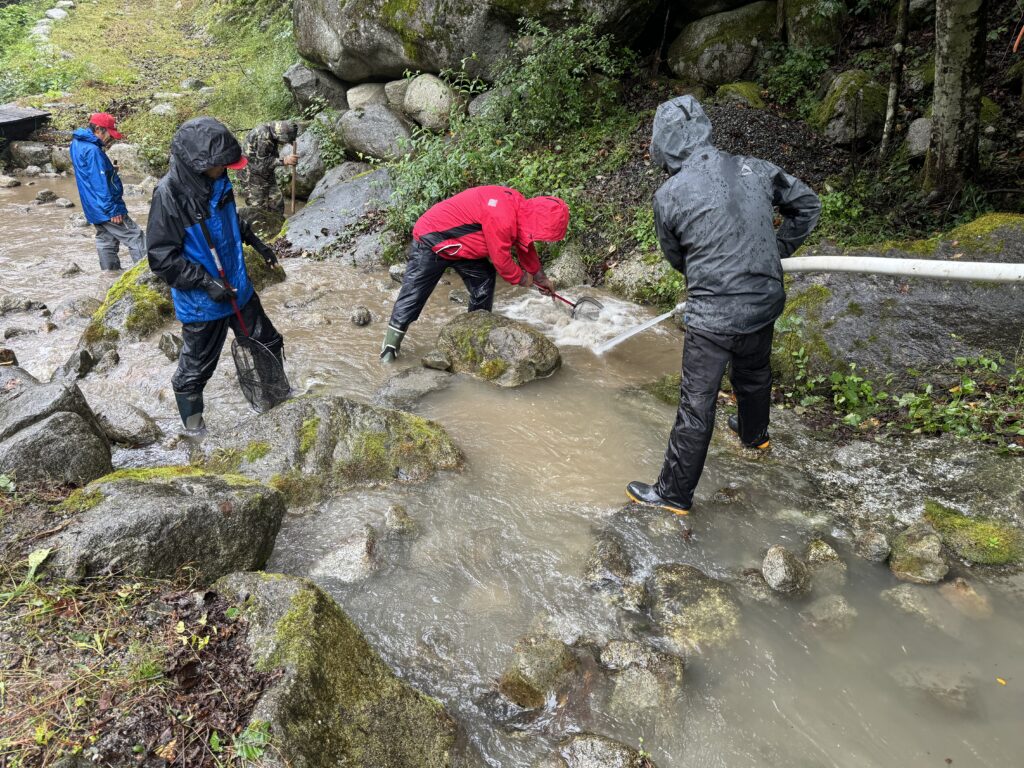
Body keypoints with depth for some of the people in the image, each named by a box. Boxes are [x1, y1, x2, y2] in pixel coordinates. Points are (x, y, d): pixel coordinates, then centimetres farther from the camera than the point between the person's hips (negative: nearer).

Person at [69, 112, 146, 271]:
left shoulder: (78, 143, 11)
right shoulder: (93, 151, -20)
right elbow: (100, 184, -22)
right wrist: (113, 210, -20)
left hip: (95, 209, 10)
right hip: (105, 208, -10)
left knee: (106, 241, 14)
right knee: (136, 237, -8)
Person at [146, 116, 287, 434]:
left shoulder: (217, 181, -3)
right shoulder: (169, 194, -23)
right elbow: (161, 258, -21)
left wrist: (256, 243, 12)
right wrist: (205, 282, -25)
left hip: (239, 289, 7)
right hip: (201, 302, -6)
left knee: (269, 343, 20)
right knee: (197, 369, 12)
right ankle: (192, 424, 37)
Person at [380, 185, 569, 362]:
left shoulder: (521, 207, -4)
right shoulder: (502, 217, -35)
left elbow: (526, 247, 14)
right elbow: (500, 260, -23)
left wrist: (540, 277, 25)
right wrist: (521, 278, -4)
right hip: (432, 238, -9)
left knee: (484, 285, 5)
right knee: (413, 293, -6)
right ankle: (391, 344, 4)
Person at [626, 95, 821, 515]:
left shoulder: (669, 195, -14)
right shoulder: (754, 170, -2)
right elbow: (807, 205, 10)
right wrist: (776, 253, 17)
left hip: (712, 318, -5)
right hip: (765, 302, 6)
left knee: (696, 405, 4)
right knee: (754, 374, 30)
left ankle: (675, 493, 17)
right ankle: (754, 434, 58)